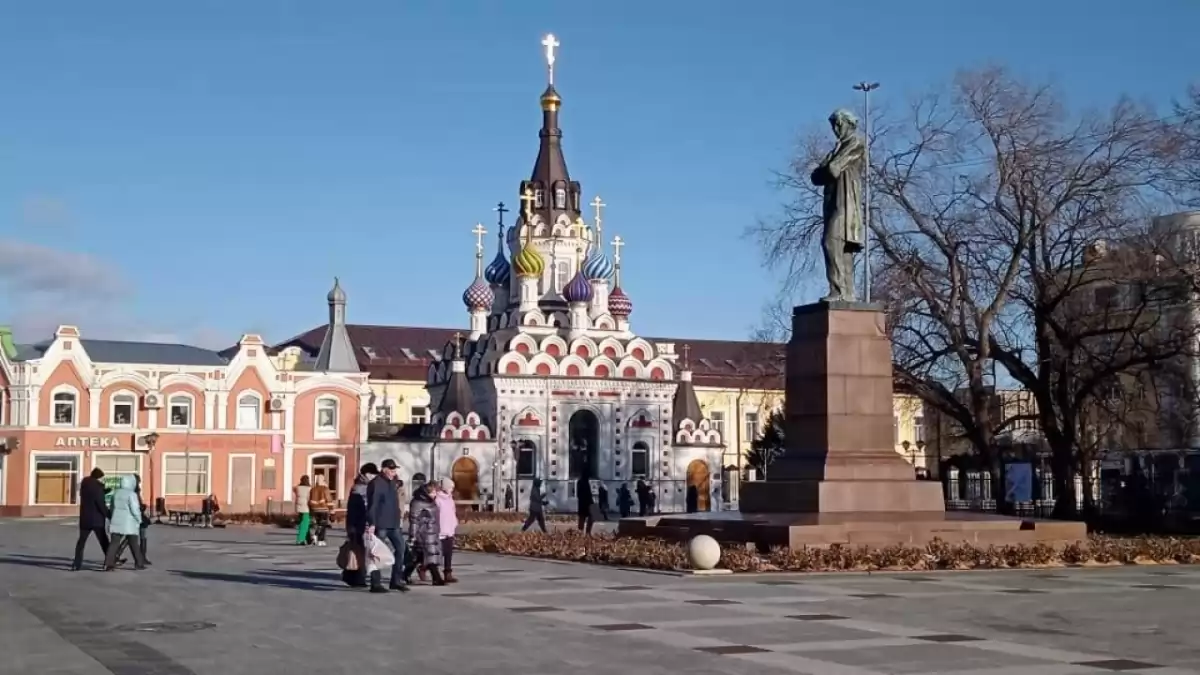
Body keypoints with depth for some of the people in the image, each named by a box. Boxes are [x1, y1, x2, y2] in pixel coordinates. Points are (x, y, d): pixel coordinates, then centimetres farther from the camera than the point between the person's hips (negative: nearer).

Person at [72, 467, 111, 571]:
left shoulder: (84, 485, 7)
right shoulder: (97, 487, -16)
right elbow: (101, 505, -19)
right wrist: (110, 515, -10)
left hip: (85, 518, 6)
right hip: (96, 519, -6)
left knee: (81, 540, 10)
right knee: (103, 541, 2)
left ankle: (77, 564, 3)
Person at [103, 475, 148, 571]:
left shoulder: (116, 493, 7)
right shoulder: (132, 494, -13)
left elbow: (113, 507, 13)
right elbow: (135, 509, -17)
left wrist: (110, 521, 22)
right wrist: (139, 520, -1)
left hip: (117, 522, 5)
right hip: (129, 523, -5)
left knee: (114, 543, 1)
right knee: (134, 543, 8)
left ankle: (108, 564, -9)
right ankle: (139, 563, 15)